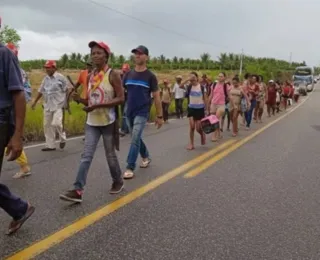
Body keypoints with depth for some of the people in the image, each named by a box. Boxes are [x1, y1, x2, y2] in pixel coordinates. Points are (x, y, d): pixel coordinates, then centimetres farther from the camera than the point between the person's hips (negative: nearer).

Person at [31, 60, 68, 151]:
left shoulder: (60, 77, -7)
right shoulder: (46, 78, 11)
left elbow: (66, 91, -6)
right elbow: (40, 91, 18)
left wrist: (66, 103, -11)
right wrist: (35, 102, 18)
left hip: (58, 105, -7)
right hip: (47, 106, 7)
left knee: (56, 123, -18)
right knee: (47, 125, 7)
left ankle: (63, 139, 10)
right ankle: (50, 145, 15)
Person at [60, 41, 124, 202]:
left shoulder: (113, 75, -9)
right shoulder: (91, 76, 9)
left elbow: (121, 98, -16)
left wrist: (97, 106, -23)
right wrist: (80, 99, -6)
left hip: (108, 122, -5)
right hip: (92, 122, 5)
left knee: (110, 155, 9)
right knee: (86, 156, -3)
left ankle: (118, 181, 31)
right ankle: (78, 191, -5)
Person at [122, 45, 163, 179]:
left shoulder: (150, 76, -5)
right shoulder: (128, 74, 6)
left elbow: (156, 97, -2)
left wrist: (159, 116, -2)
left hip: (142, 113, -5)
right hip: (129, 112, 5)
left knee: (135, 139, -13)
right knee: (136, 138, 17)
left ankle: (130, 168, -7)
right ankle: (146, 157, 39)